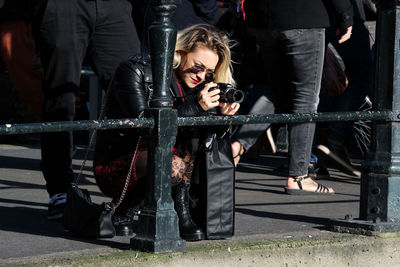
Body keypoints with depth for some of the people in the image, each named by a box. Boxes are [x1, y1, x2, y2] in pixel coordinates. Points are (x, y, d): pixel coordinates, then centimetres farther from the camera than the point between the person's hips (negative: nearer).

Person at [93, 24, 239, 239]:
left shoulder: (196, 83, 6)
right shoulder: (135, 71, -13)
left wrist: (222, 116, -21)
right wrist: (196, 107, -30)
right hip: (116, 166, -6)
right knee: (174, 167, -34)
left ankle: (181, 213, -15)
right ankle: (124, 208, -6)